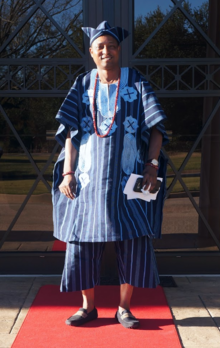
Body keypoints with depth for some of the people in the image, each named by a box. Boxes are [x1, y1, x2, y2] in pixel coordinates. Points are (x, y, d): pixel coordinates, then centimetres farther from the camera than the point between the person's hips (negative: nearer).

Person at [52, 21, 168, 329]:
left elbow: (156, 126, 0)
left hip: (128, 176, -1)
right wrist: (68, 172, -4)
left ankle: (124, 307, 12)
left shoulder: (136, 83, 4)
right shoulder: (83, 85, 8)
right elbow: (70, 130, 5)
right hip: (89, 177, 1)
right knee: (83, 240, 0)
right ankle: (88, 306, 15)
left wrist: (152, 165, -12)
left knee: (133, 240, -3)